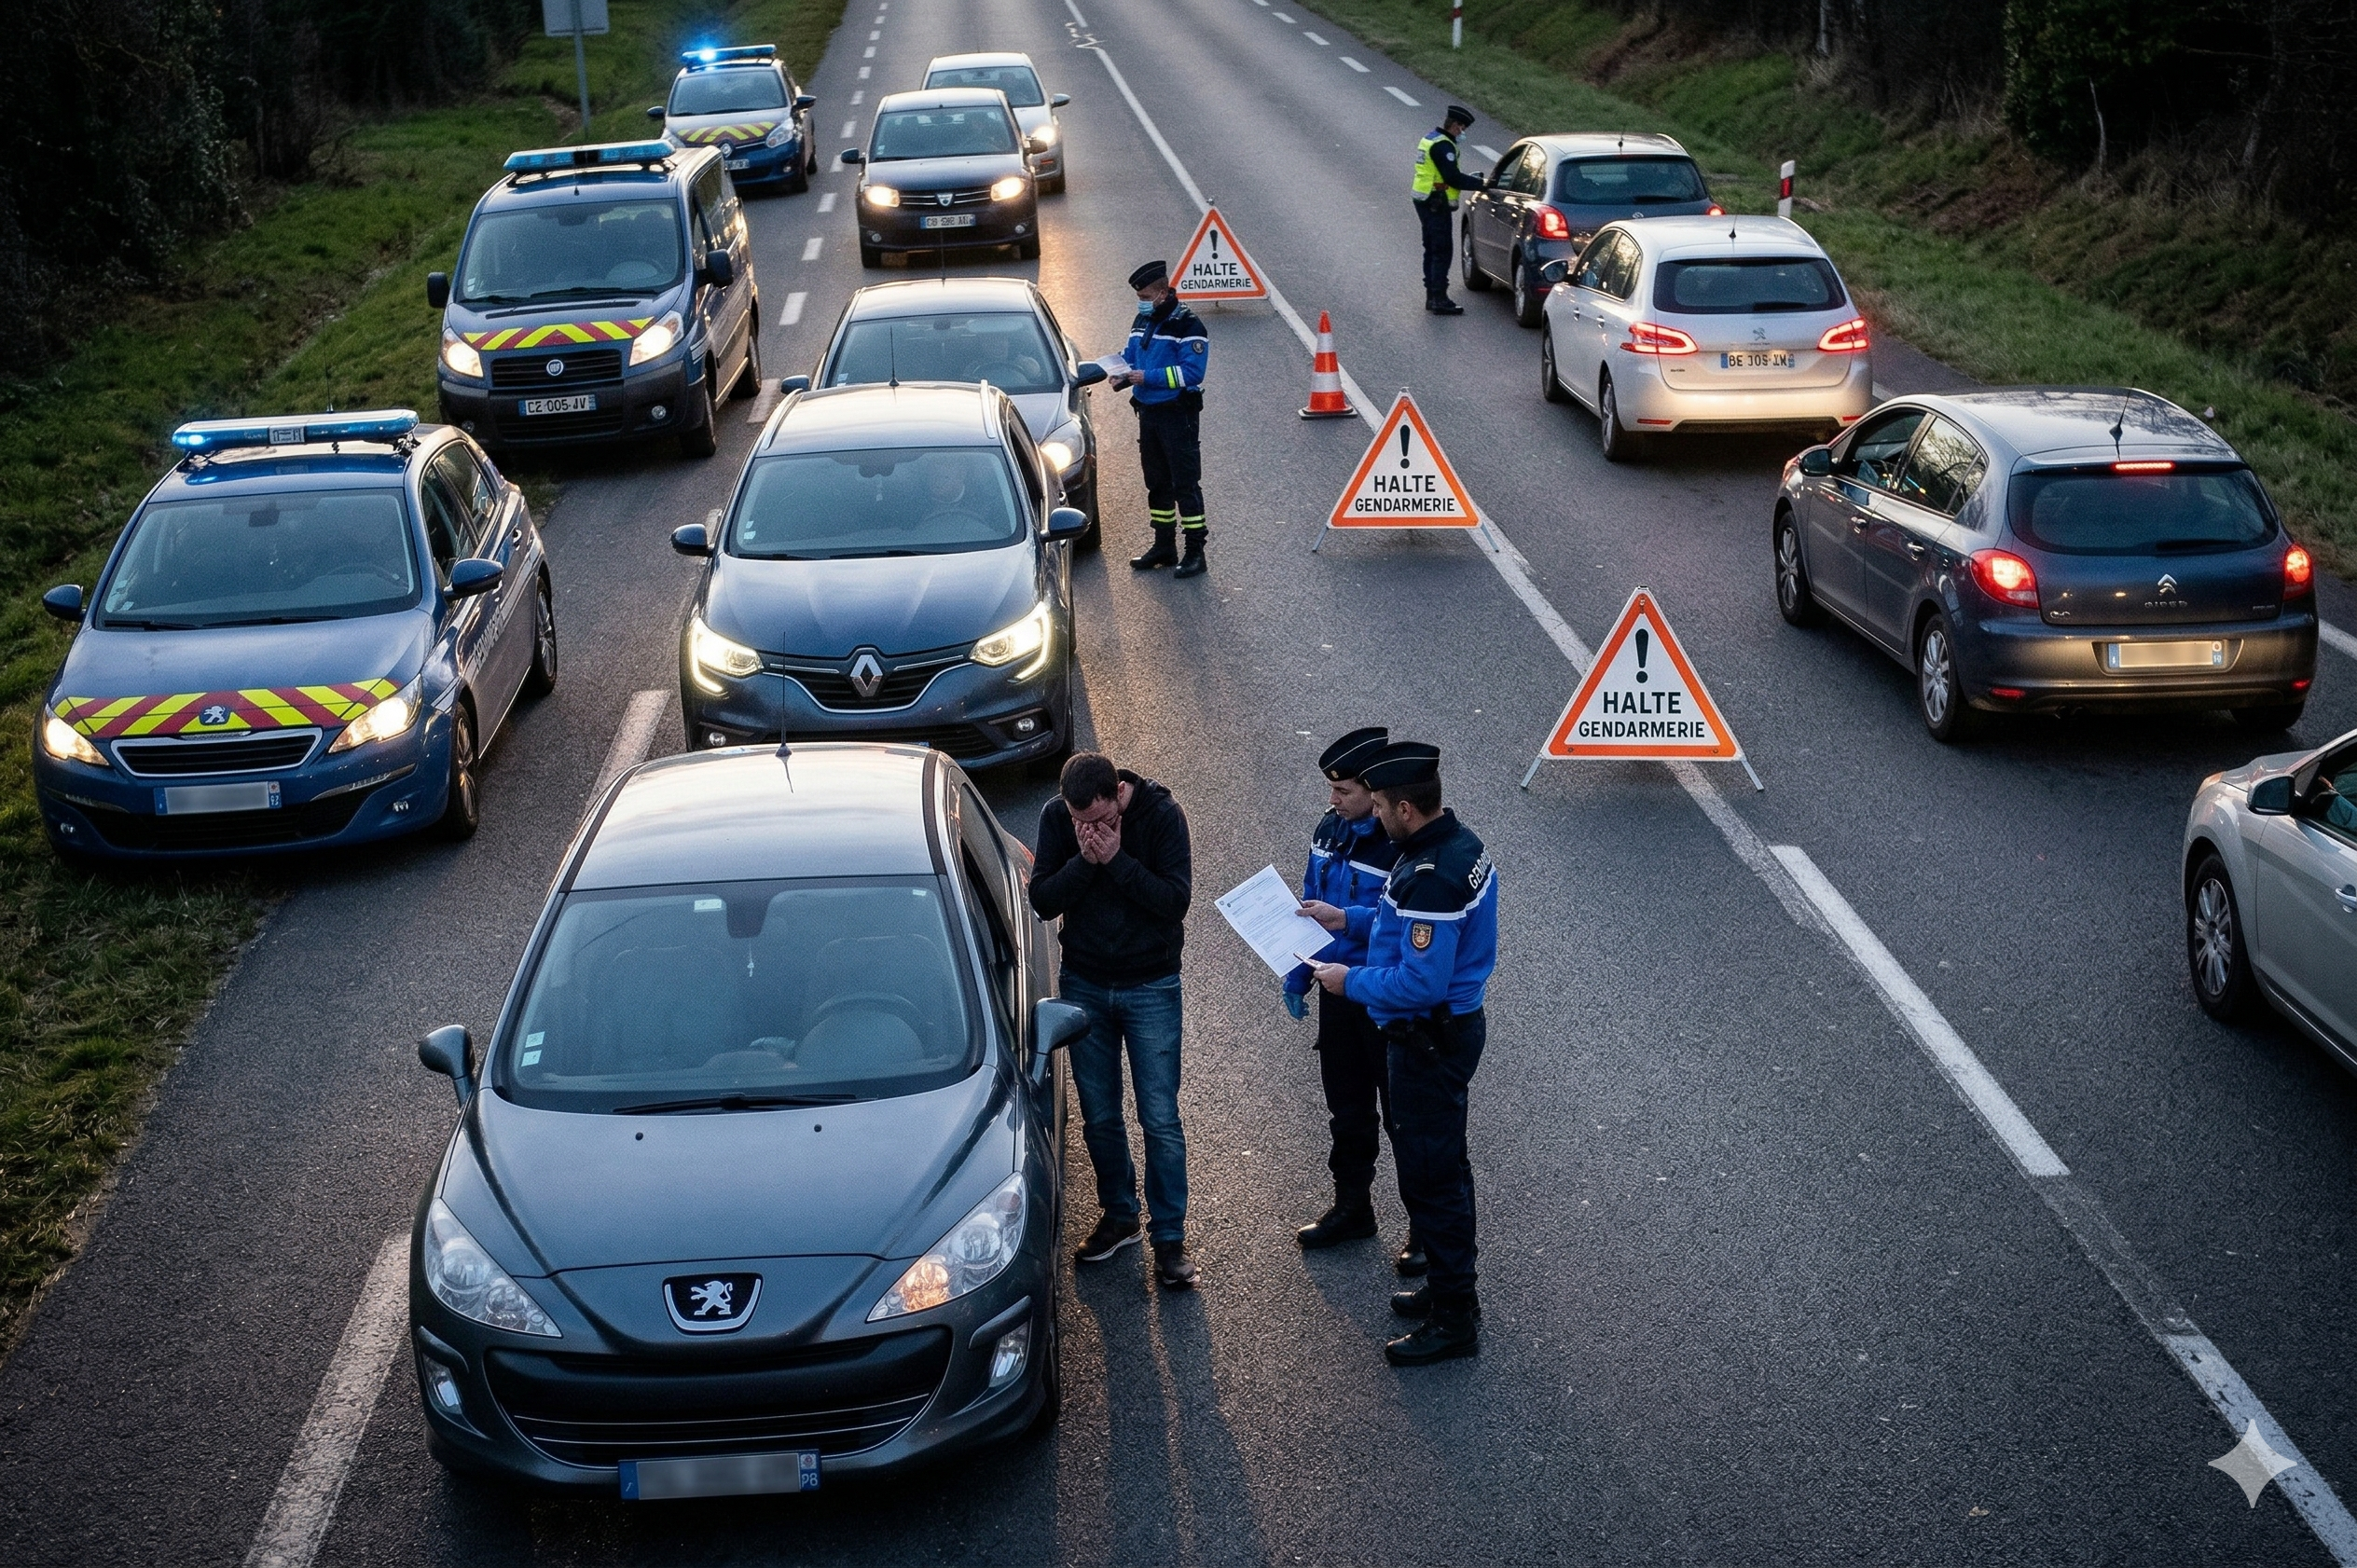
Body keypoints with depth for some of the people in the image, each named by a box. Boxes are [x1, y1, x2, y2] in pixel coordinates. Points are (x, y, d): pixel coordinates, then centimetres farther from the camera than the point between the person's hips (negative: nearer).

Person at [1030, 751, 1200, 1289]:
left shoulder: (1162, 815, -17)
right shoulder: (1056, 817, -9)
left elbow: (1176, 900, -21)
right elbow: (1043, 901, -10)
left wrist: (1116, 859, -28)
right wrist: (1084, 860, -25)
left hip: (1151, 988, -3)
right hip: (1084, 986, 3)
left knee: (1160, 1119, -1)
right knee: (1099, 1117, 13)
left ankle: (1170, 1236, 10)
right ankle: (1119, 1216, 32)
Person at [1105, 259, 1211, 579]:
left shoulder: (1187, 325, -14)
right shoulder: (1143, 321, 11)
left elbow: (1192, 372, -21)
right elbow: (1130, 356, 20)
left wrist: (1148, 377, -24)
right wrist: (1122, 374, -4)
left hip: (1178, 415, -8)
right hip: (1148, 412, 8)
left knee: (1185, 484, -6)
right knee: (1157, 482, 15)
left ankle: (1195, 552, -2)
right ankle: (1163, 546, 25)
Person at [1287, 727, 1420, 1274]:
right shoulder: (1331, 828, 1)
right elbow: (1311, 905, 13)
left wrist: (1347, 920, -28)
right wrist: (1297, 976, 15)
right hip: (1337, 989, 7)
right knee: (1347, 1108, 21)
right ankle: (1352, 1208, 37)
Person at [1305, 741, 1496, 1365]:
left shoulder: (1432, 878, -30)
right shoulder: (1458, 843, 3)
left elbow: (1421, 984, -30)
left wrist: (1351, 980, -16)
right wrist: (1351, 918, 15)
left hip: (1432, 1044, -11)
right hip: (1452, 1027, 11)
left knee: (1429, 1174, 0)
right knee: (1442, 1163, 22)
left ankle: (1454, 1319, 10)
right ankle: (1449, 1285, 37)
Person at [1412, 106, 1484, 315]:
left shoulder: (1430, 139, 14)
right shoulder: (1442, 145, -18)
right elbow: (1453, 178, -21)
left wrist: (1471, 180, 14)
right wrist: (1481, 184, -16)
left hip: (1424, 201, 11)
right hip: (1437, 203, -11)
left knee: (1431, 249, 15)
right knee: (1442, 251, -8)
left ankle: (1432, 296, 20)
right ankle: (1439, 299, -9)